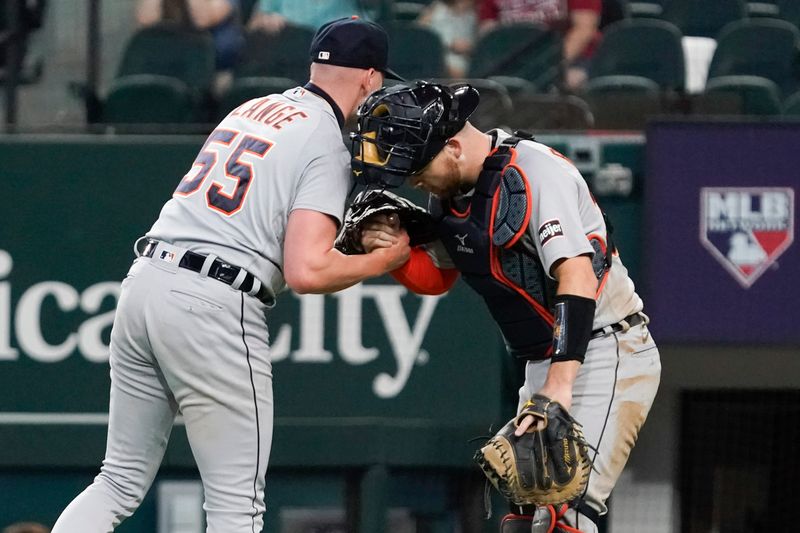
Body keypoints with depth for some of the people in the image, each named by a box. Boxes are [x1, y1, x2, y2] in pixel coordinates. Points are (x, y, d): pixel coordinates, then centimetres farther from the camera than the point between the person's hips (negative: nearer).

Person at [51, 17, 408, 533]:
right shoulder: (327, 147, -5)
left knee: (122, 483, 14)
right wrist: (384, 260, 1)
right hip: (214, 307, -7)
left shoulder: (252, 109, 19)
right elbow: (306, 272, -15)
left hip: (144, 279, 7)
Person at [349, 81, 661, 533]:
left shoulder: (533, 172, -22)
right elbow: (436, 277, 18)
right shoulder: (450, 190, 5)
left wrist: (559, 386, -40)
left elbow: (578, 277, -31)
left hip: (606, 355, -10)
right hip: (546, 361, 10)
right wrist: (393, 250, -5)